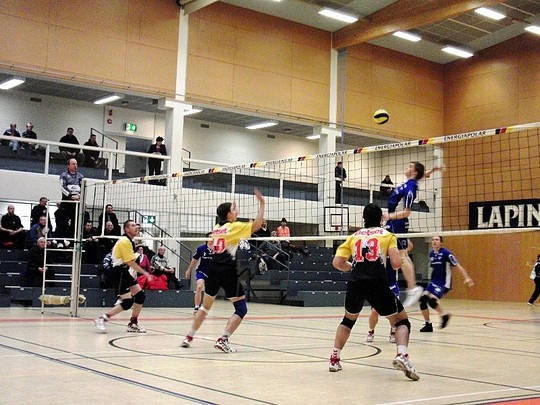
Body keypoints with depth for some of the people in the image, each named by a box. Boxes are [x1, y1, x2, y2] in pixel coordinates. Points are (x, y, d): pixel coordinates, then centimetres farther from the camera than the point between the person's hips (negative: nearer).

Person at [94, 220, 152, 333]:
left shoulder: (128, 241, 15)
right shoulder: (125, 241, -16)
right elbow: (130, 262, -21)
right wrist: (144, 272, -16)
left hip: (125, 273, 10)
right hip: (118, 273, -10)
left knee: (140, 296, 6)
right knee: (127, 302, -14)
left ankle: (133, 324, 15)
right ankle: (102, 319, -5)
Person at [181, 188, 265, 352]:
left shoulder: (216, 228, 14)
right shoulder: (234, 227, -5)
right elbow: (256, 225, -12)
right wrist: (262, 204, -9)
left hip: (213, 269, 7)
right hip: (228, 271, -7)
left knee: (205, 306, 21)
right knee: (241, 308, 2)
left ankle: (188, 337, 23)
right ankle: (223, 340, -10)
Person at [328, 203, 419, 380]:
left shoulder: (354, 236, 19)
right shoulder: (387, 235, 12)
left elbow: (337, 263, 10)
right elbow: (396, 263, -2)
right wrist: (394, 265, 21)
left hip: (355, 284, 3)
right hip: (378, 284, -3)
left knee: (348, 319, 29)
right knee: (401, 320, 10)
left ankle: (334, 359, 27)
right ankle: (401, 355, -15)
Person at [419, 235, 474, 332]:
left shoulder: (446, 253, -13)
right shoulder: (431, 254, 8)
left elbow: (457, 265, -13)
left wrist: (467, 277, -22)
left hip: (444, 284, -7)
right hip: (434, 282, 7)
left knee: (431, 300, -24)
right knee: (422, 300, -8)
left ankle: (444, 315, 5)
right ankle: (428, 325, 6)